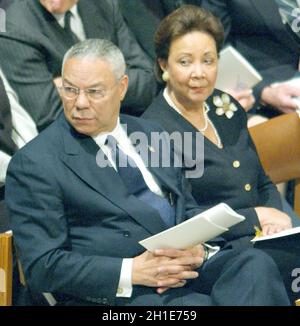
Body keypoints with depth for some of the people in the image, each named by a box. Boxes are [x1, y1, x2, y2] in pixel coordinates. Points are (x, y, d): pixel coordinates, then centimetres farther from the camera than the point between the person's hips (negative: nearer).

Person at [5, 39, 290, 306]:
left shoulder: (150, 135, 20)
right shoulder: (34, 163, 0)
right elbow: (41, 266, -6)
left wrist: (198, 250, -3)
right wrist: (131, 272, -17)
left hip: (188, 268, 7)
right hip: (115, 292, -7)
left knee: (256, 264, -24)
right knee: (199, 304, -36)